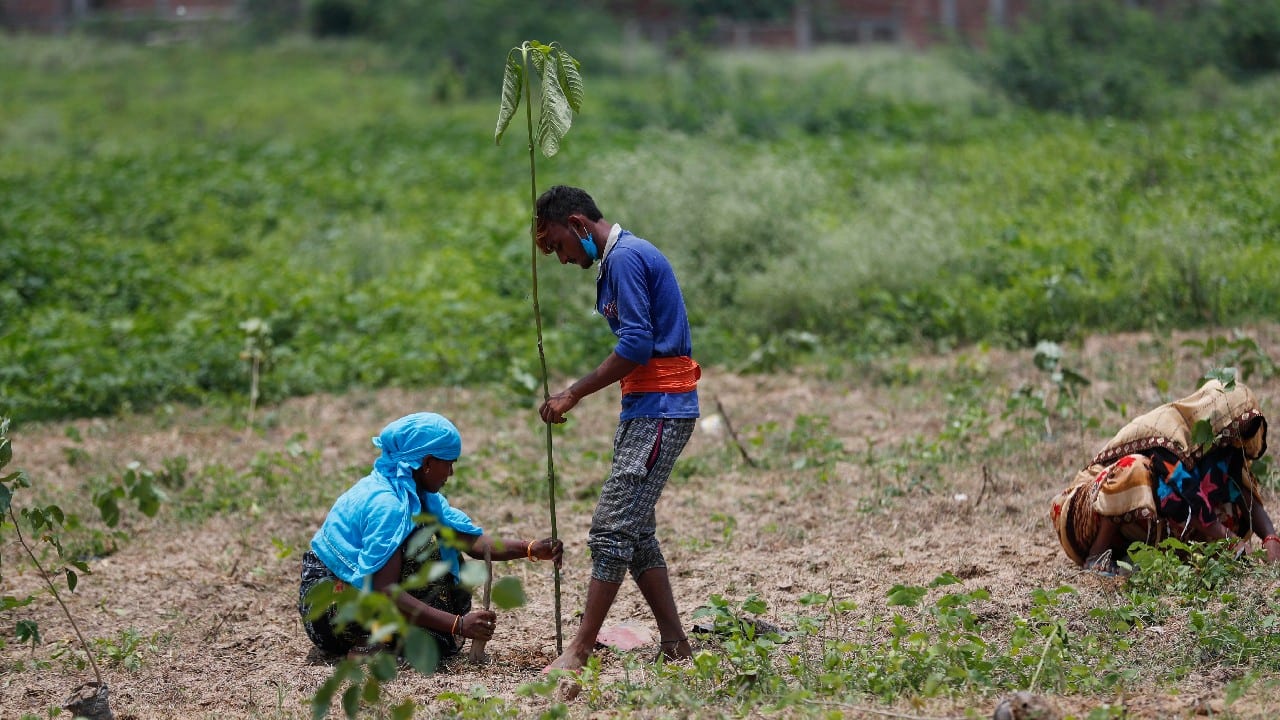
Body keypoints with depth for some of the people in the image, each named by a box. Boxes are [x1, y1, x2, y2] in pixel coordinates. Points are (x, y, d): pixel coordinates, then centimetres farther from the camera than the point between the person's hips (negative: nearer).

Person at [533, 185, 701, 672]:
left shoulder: (626, 257, -13)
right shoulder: (619, 259, 20)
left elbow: (637, 345, -20)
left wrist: (573, 395, -15)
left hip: (660, 410, -11)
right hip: (644, 410, 11)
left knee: (612, 529, -13)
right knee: (634, 531, 12)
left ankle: (579, 651, -15)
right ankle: (674, 644, 14)